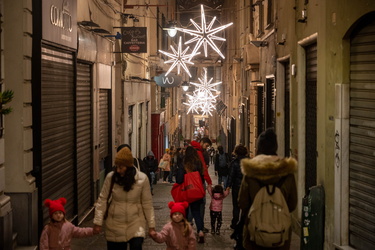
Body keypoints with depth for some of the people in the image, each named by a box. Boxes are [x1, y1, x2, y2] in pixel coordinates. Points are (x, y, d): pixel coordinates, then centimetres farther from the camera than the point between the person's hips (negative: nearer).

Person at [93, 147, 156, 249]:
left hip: (136, 222, -1)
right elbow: (102, 200, -2)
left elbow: (147, 203, -3)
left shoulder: (142, 178, -10)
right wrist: (98, 222, -5)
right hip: (115, 224, 1)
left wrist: (151, 225, -2)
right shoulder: (111, 177, -9)